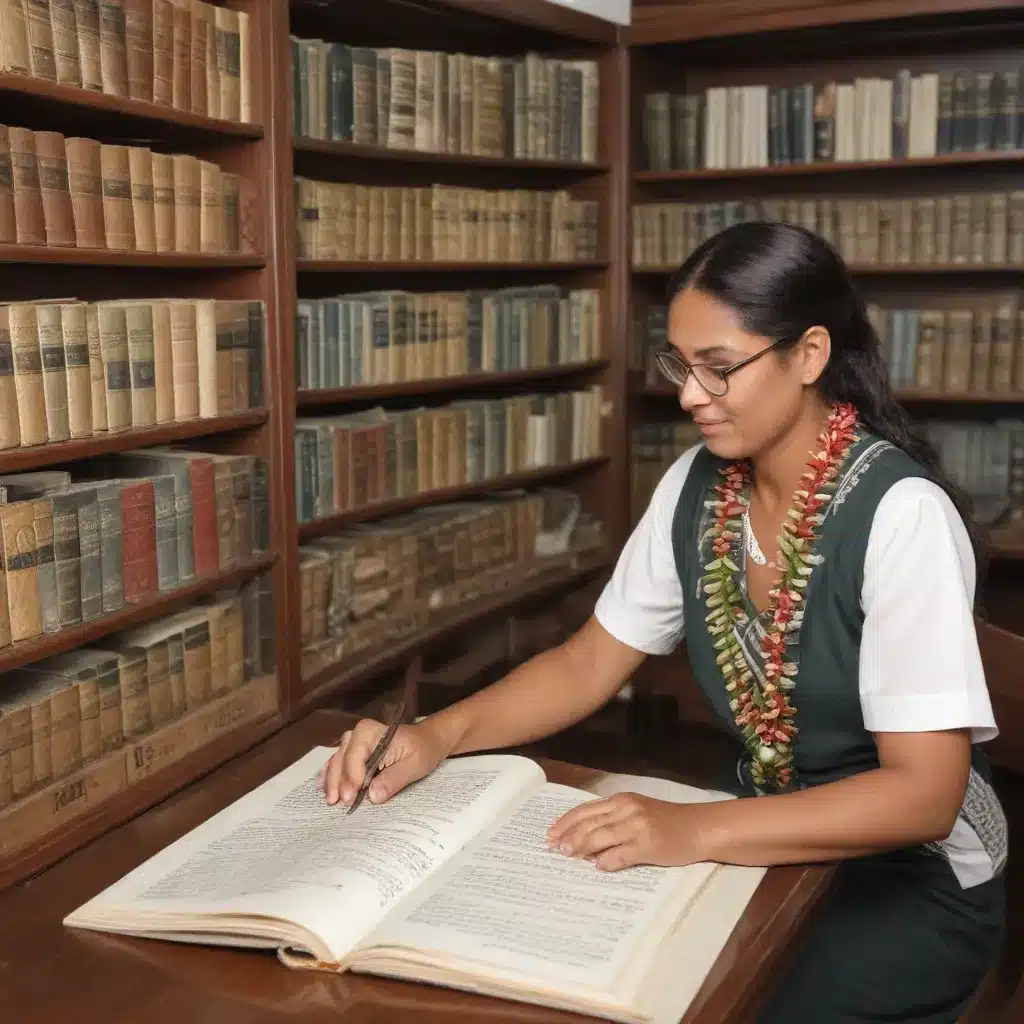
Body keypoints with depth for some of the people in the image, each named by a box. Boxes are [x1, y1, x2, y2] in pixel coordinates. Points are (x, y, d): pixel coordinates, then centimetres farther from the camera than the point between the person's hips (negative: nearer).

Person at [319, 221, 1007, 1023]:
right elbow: (589, 665, 0)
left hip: (911, 874, -5)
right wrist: (436, 736, -17)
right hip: (773, 842, 5)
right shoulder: (696, 487, -5)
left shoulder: (900, 513, -25)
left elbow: (924, 793, -27)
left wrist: (695, 831, -38)